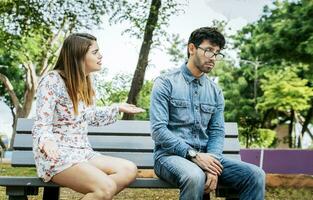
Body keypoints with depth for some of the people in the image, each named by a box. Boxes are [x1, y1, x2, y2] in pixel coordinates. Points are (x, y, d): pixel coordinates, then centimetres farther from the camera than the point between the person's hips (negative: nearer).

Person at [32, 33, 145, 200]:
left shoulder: (84, 83, 12)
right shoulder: (52, 81, -11)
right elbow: (41, 125, -15)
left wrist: (118, 108, 19)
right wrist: (46, 141, -37)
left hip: (82, 152, 8)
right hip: (57, 156, -8)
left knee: (130, 170, -14)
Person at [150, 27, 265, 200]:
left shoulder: (215, 91, 12)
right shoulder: (165, 83, -4)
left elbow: (217, 132, 6)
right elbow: (158, 130, -12)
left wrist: (212, 165, -13)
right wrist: (194, 154, -20)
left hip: (204, 156, 5)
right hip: (171, 154, -4)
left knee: (255, 175, -16)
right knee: (195, 177, -38)